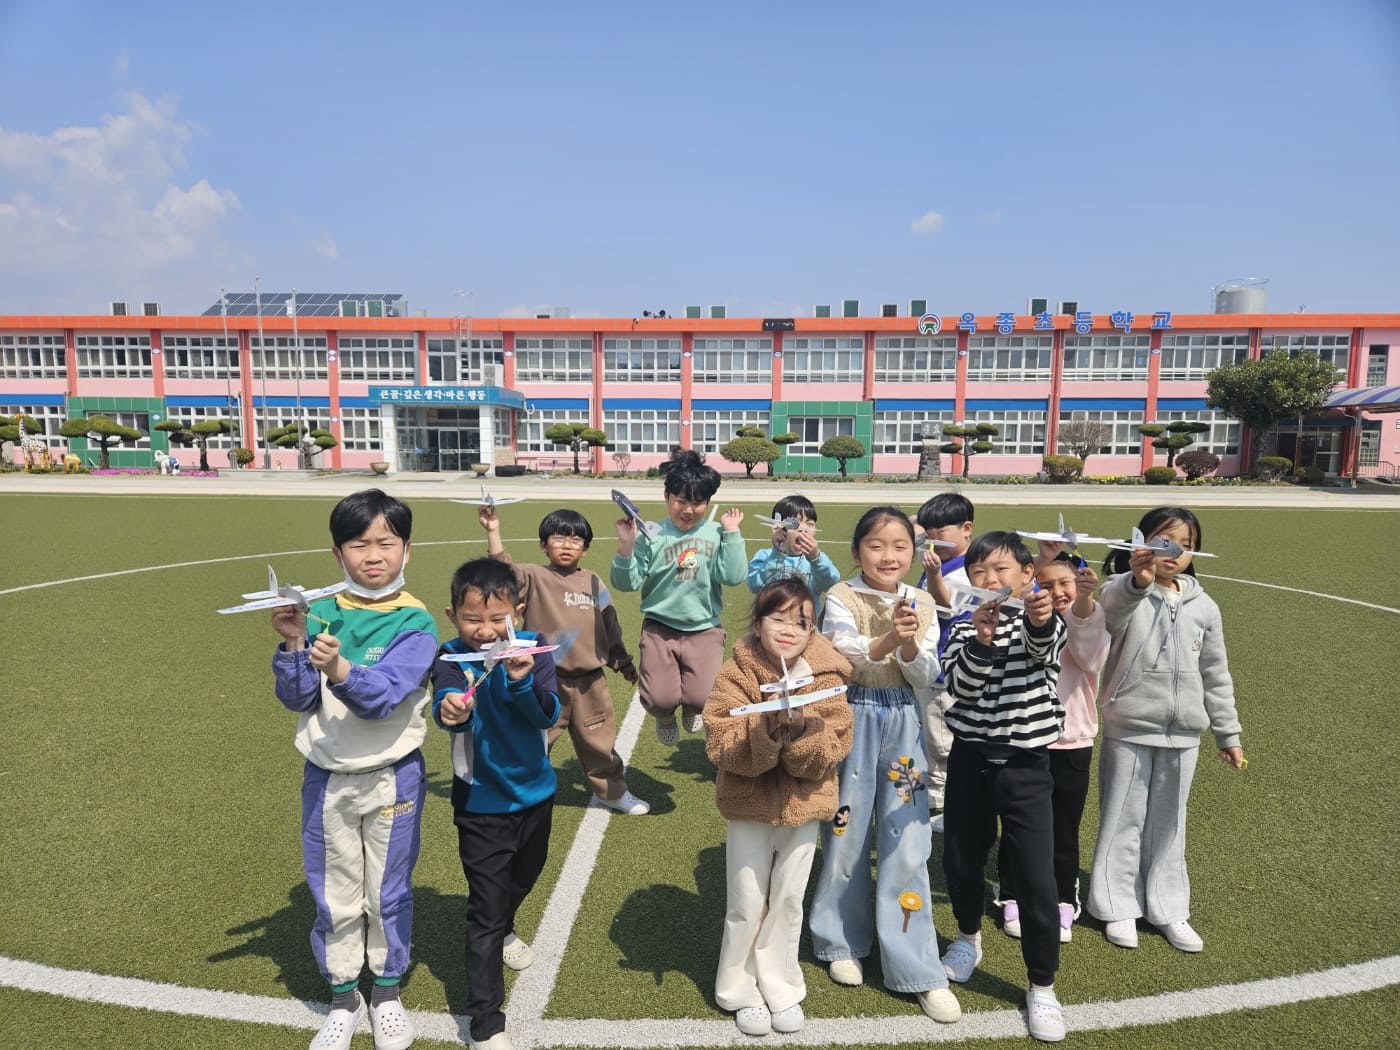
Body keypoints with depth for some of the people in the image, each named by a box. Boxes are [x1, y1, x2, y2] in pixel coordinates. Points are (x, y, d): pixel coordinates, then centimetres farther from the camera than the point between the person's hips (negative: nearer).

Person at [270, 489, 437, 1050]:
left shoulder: (414, 622, -13)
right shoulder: (320, 613, -4)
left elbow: (384, 695, -25)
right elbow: (296, 699, -4)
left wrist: (341, 670, -43)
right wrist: (292, 646, -20)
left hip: (392, 779, -2)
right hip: (326, 778, 2)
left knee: (388, 892, 14)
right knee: (334, 897, 15)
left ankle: (387, 993, 36)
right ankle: (344, 999, 36)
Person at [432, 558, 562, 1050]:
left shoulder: (531, 648, -14)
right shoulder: (452, 658, -18)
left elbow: (549, 715, -24)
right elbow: (445, 703, -36)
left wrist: (522, 682, -43)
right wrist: (450, 709, -59)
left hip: (534, 793, 4)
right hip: (481, 804, -4)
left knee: (523, 878, 28)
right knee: (485, 908, 0)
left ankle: (502, 932, 59)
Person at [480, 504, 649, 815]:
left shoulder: (593, 583, 7)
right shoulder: (535, 578, -5)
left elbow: (610, 626, 15)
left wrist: (623, 662, 19)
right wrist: (493, 533, -35)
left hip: (589, 682, 4)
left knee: (599, 741, 17)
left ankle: (612, 791, 36)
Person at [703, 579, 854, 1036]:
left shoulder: (825, 676, -7)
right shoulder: (736, 675, -12)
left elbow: (833, 748, -12)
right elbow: (721, 746, -19)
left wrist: (802, 728, -32)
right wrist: (768, 727, -35)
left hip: (804, 808, 2)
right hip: (749, 807, -1)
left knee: (788, 902, 16)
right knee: (747, 905, 10)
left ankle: (781, 989, 36)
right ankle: (740, 991, 32)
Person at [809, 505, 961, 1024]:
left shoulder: (921, 603, 3)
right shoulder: (841, 597, -7)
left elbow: (926, 678, -3)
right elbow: (847, 656, -22)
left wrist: (910, 643, -23)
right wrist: (888, 638, -40)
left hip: (902, 722, 3)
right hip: (852, 719, -2)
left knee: (907, 844, 3)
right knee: (846, 833, 10)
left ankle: (917, 968, 14)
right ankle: (842, 942, 31)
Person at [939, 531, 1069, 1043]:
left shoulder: (1042, 622, -5)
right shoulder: (964, 628, 0)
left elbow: (1043, 648, -28)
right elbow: (959, 686, -14)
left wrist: (1040, 620, -51)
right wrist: (981, 640, -32)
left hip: (1026, 765, -2)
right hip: (969, 760, 3)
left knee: (1036, 877, -3)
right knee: (960, 861, 14)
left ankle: (1042, 986, 18)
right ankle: (968, 937, 44)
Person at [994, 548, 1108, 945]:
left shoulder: (1089, 621, -2)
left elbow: (1092, 658, -24)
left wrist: (1085, 603, -39)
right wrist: (1040, 560, -34)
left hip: (1072, 742, 0)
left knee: (1065, 830, 11)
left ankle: (1063, 905, 28)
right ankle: (1012, 899, 27)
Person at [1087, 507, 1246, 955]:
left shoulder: (1203, 606, 4)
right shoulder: (1125, 594, -10)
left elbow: (1215, 675, 12)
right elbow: (1115, 601, -38)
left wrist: (1228, 733, 15)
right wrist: (1138, 580, -60)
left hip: (1182, 734, 4)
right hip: (1128, 731, -4)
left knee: (1169, 824, 16)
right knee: (1123, 821, 8)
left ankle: (1168, 909, 31)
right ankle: (1118, 906, 23)